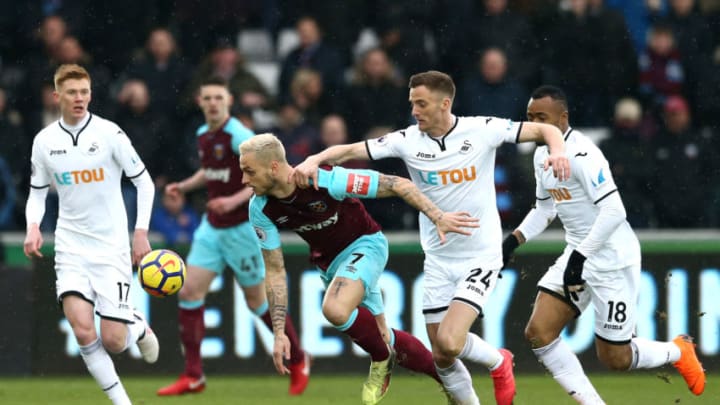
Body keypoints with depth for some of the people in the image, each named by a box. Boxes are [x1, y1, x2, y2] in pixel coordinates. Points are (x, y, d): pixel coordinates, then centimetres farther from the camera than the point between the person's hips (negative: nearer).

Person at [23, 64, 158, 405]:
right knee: (82, 331, -16)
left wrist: (141, 233, -7)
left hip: (111, 247, -2)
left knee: (113, 340, -7)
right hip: (70, 246, 2)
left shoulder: (109, 133, -7)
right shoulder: (44, 141, 2)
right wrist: (33, 227, -7)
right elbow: (37, 193, 13)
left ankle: (138, 326, 30)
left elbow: (143, 181, 0)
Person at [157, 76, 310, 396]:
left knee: (257, 300, 4)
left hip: (241, 227, -7)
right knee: (189, 291, -5)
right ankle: (193, 376, -2)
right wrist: (184, 186, 9)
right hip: (212, 226, 7)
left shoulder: (238, 136, -17)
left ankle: (298, 361, 26)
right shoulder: (203, 135, 6)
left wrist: (236, 200, -30)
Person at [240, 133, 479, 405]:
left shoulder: (326, 180, -32)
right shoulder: (261, 209, -16)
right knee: (384, 340, 13)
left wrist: (438, 217, -31)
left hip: (364, 245, -6)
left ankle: (382, 361, -6)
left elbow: (398, 185, -24)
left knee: (335, 309, -34)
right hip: (328, 263, 6)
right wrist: (279, 332, -13)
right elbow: (275, 271, -7)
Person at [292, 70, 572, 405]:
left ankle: (498, 362, 11)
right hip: (438, 261, 4)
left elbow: (545, 130, -7)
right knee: (442, 358, 4)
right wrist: (314, 160, -24)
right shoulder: (407, 140, -5)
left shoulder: (482, 130, -12)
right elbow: (349, 151, -5)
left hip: (481, 256, -4)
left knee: (449, 342, -20)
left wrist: (558, 151, -28)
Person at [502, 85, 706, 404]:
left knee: (614, 359, -2)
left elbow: (613, 211, -26)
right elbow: (545, 209, 22)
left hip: (612, 261, -9)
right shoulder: (543, 154, 8)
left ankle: (678, 352, 28)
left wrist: (580, 256, -28)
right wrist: (514, 240, 6)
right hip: (578, 256, 9)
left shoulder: (581, 154, -21)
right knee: (538, 332, -7)